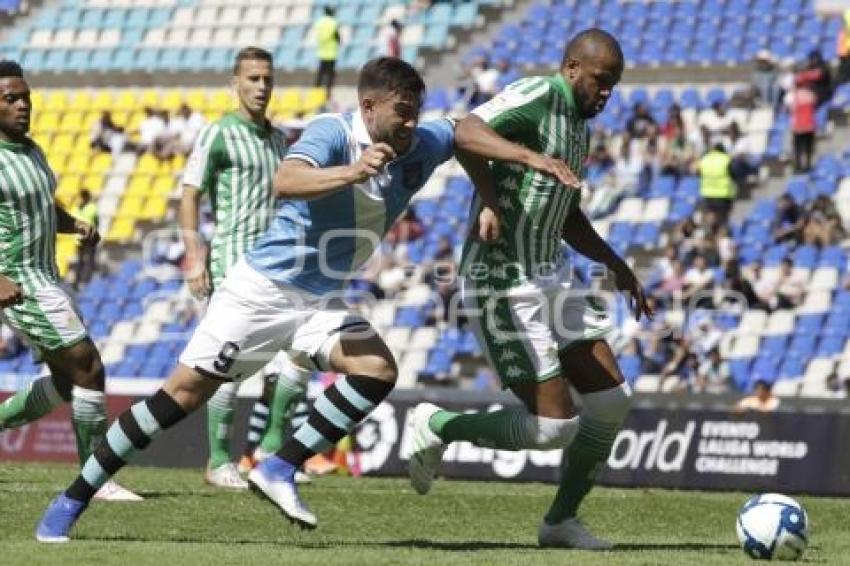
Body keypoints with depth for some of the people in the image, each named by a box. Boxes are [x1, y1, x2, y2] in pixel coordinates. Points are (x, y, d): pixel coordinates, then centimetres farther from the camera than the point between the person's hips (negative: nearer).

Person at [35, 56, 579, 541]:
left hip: (321, 302, 6)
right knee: (185, 392, -5)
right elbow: (285, 182, -41)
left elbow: (466, 132, 16)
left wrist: (530, 157, 3)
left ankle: (280, 469, -11)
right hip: (263, 288, -6)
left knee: (379, 370, -18)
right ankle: (72, 501, 4)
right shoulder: (332, 132, -22)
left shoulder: (417, 146, -3)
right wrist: (351, 172, -56)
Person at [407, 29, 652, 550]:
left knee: (612, 400, 6)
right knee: (554, 426, -11)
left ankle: (561, 520, 19)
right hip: (505, 286, -10)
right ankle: (437, 426, 11)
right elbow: (460, 134, -30)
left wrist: (618, 266, 22)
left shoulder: (578, 127, 16)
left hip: (548, 278, 10)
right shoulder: (537, 97, -15)